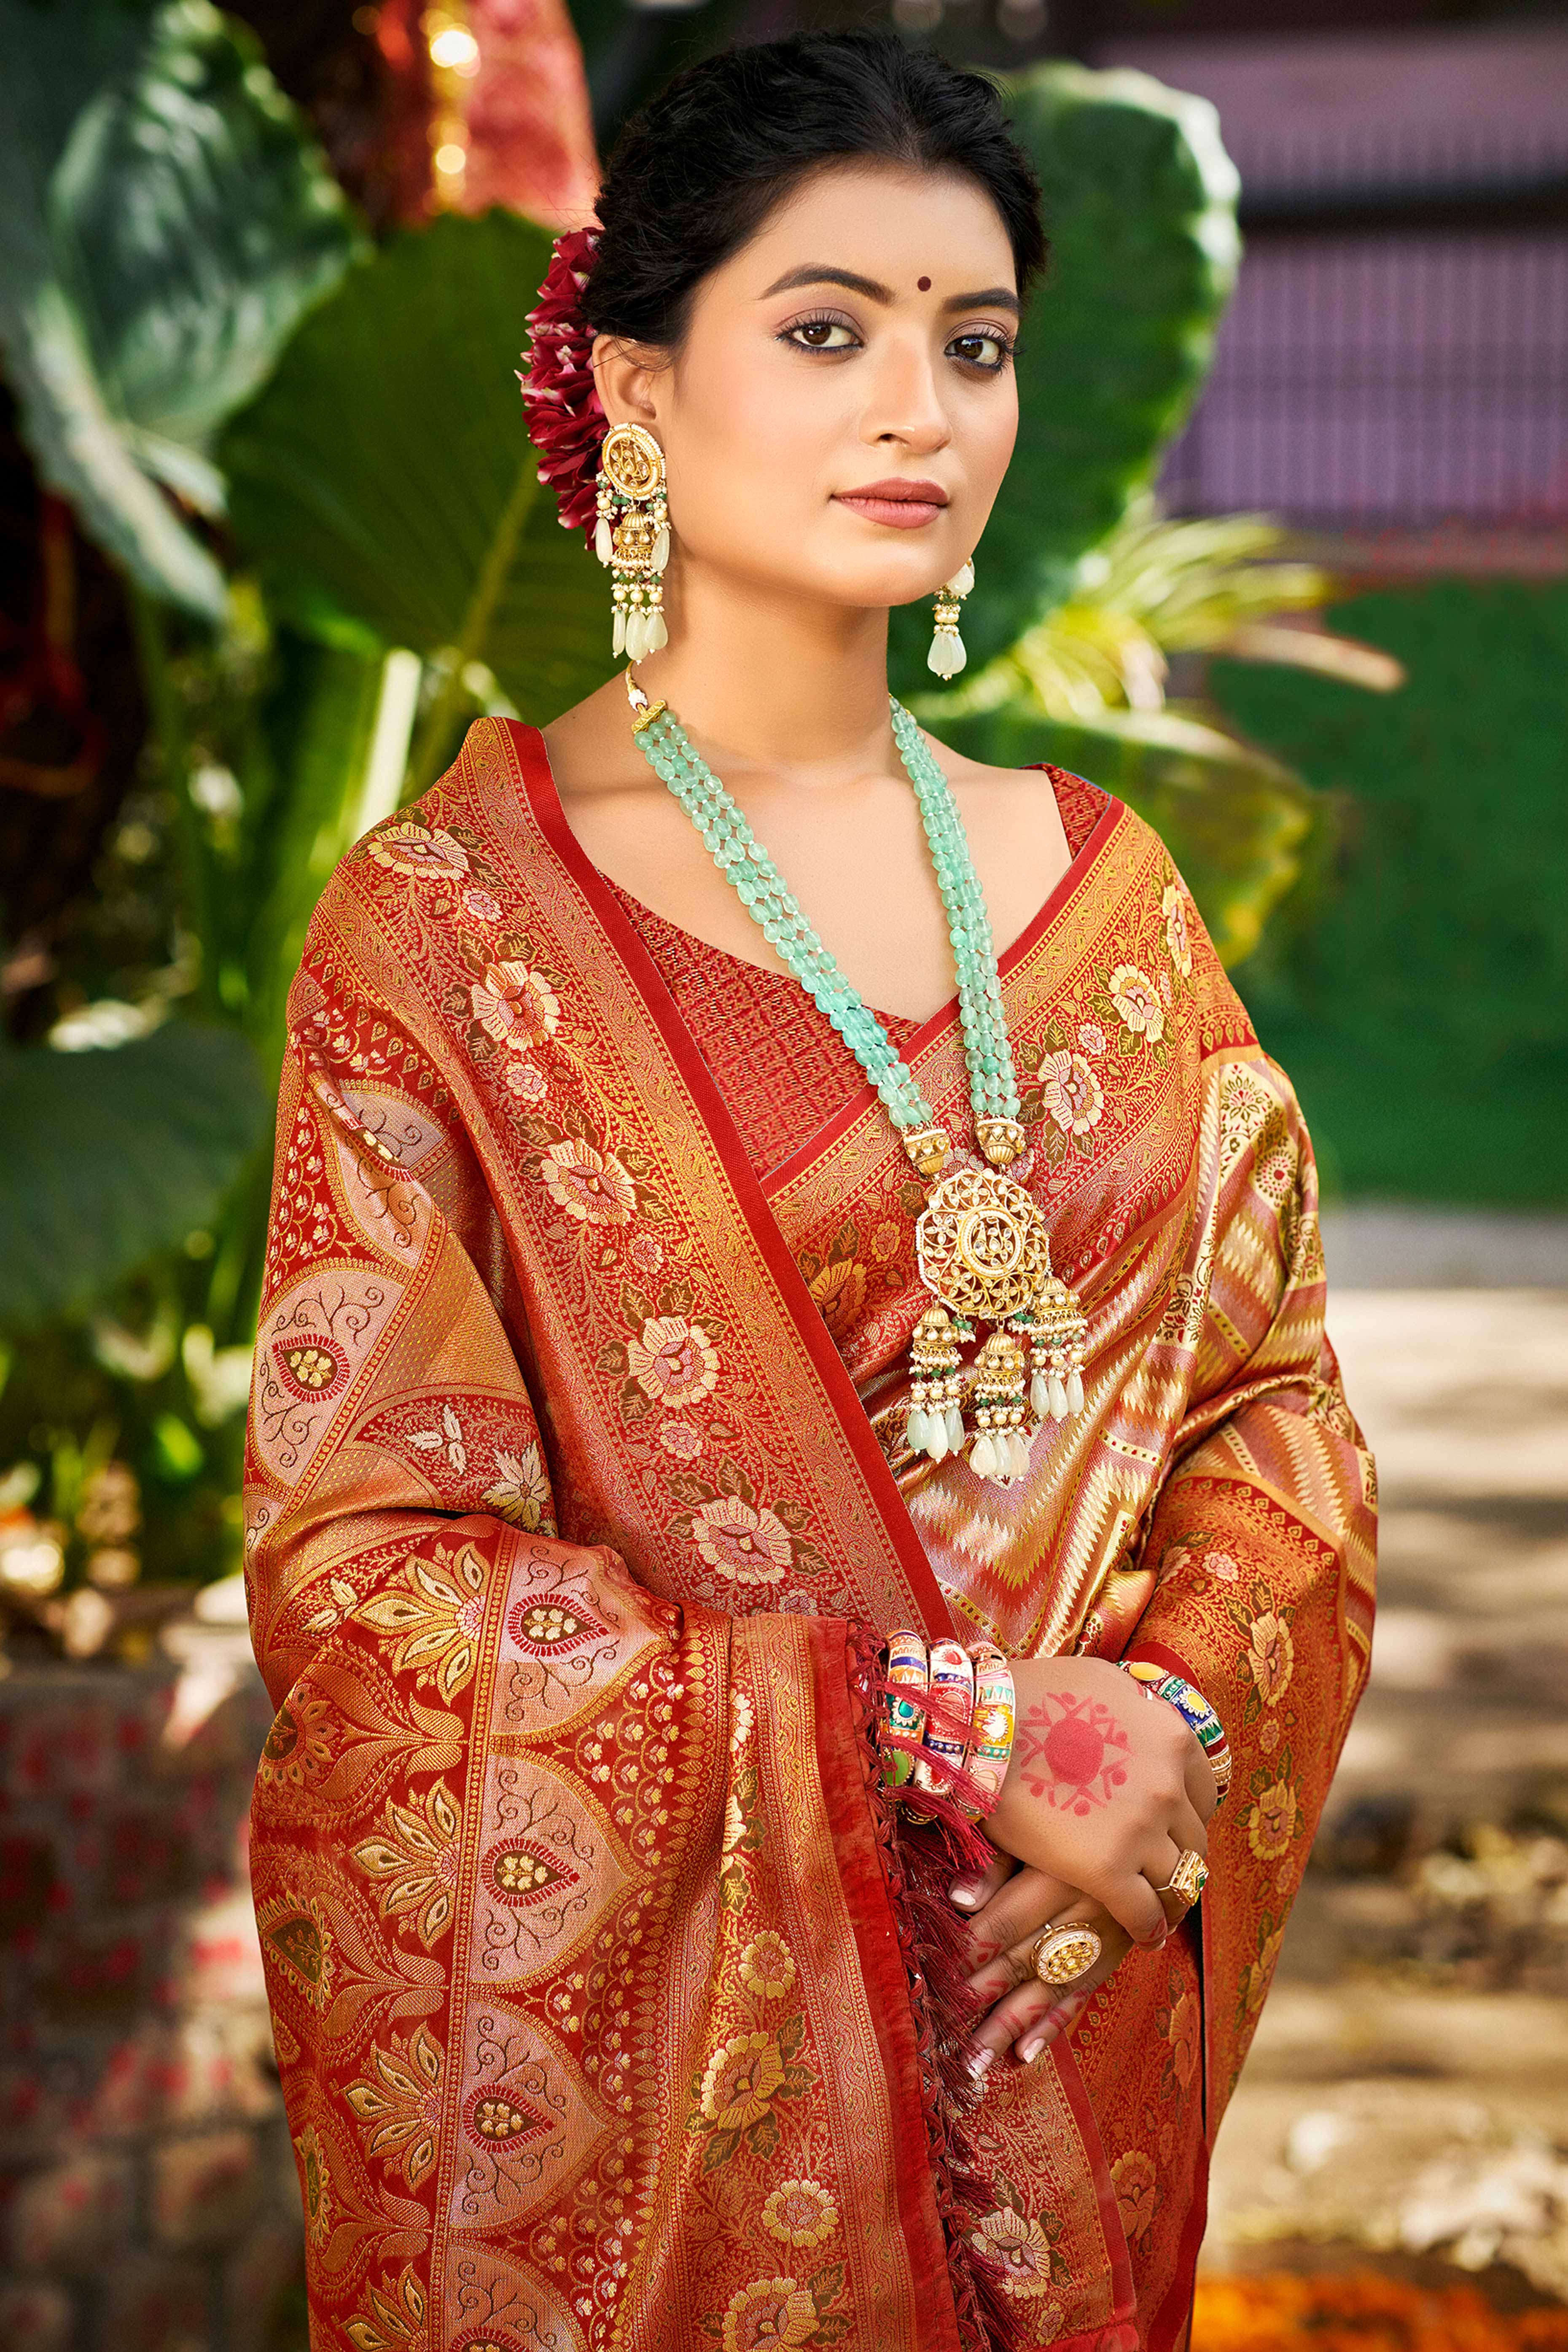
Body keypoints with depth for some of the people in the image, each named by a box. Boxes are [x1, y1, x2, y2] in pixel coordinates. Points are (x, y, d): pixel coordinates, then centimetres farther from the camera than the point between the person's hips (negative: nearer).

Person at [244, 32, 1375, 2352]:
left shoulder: (1095, 880, 3)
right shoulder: (452, 920, -11)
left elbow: (1271, 1388, 7)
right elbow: (366, 1560, -13)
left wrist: (1171, 1726, -13)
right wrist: (949, 1734, -19)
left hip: (1072, 2017, 4)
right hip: (648, 2039, -4)